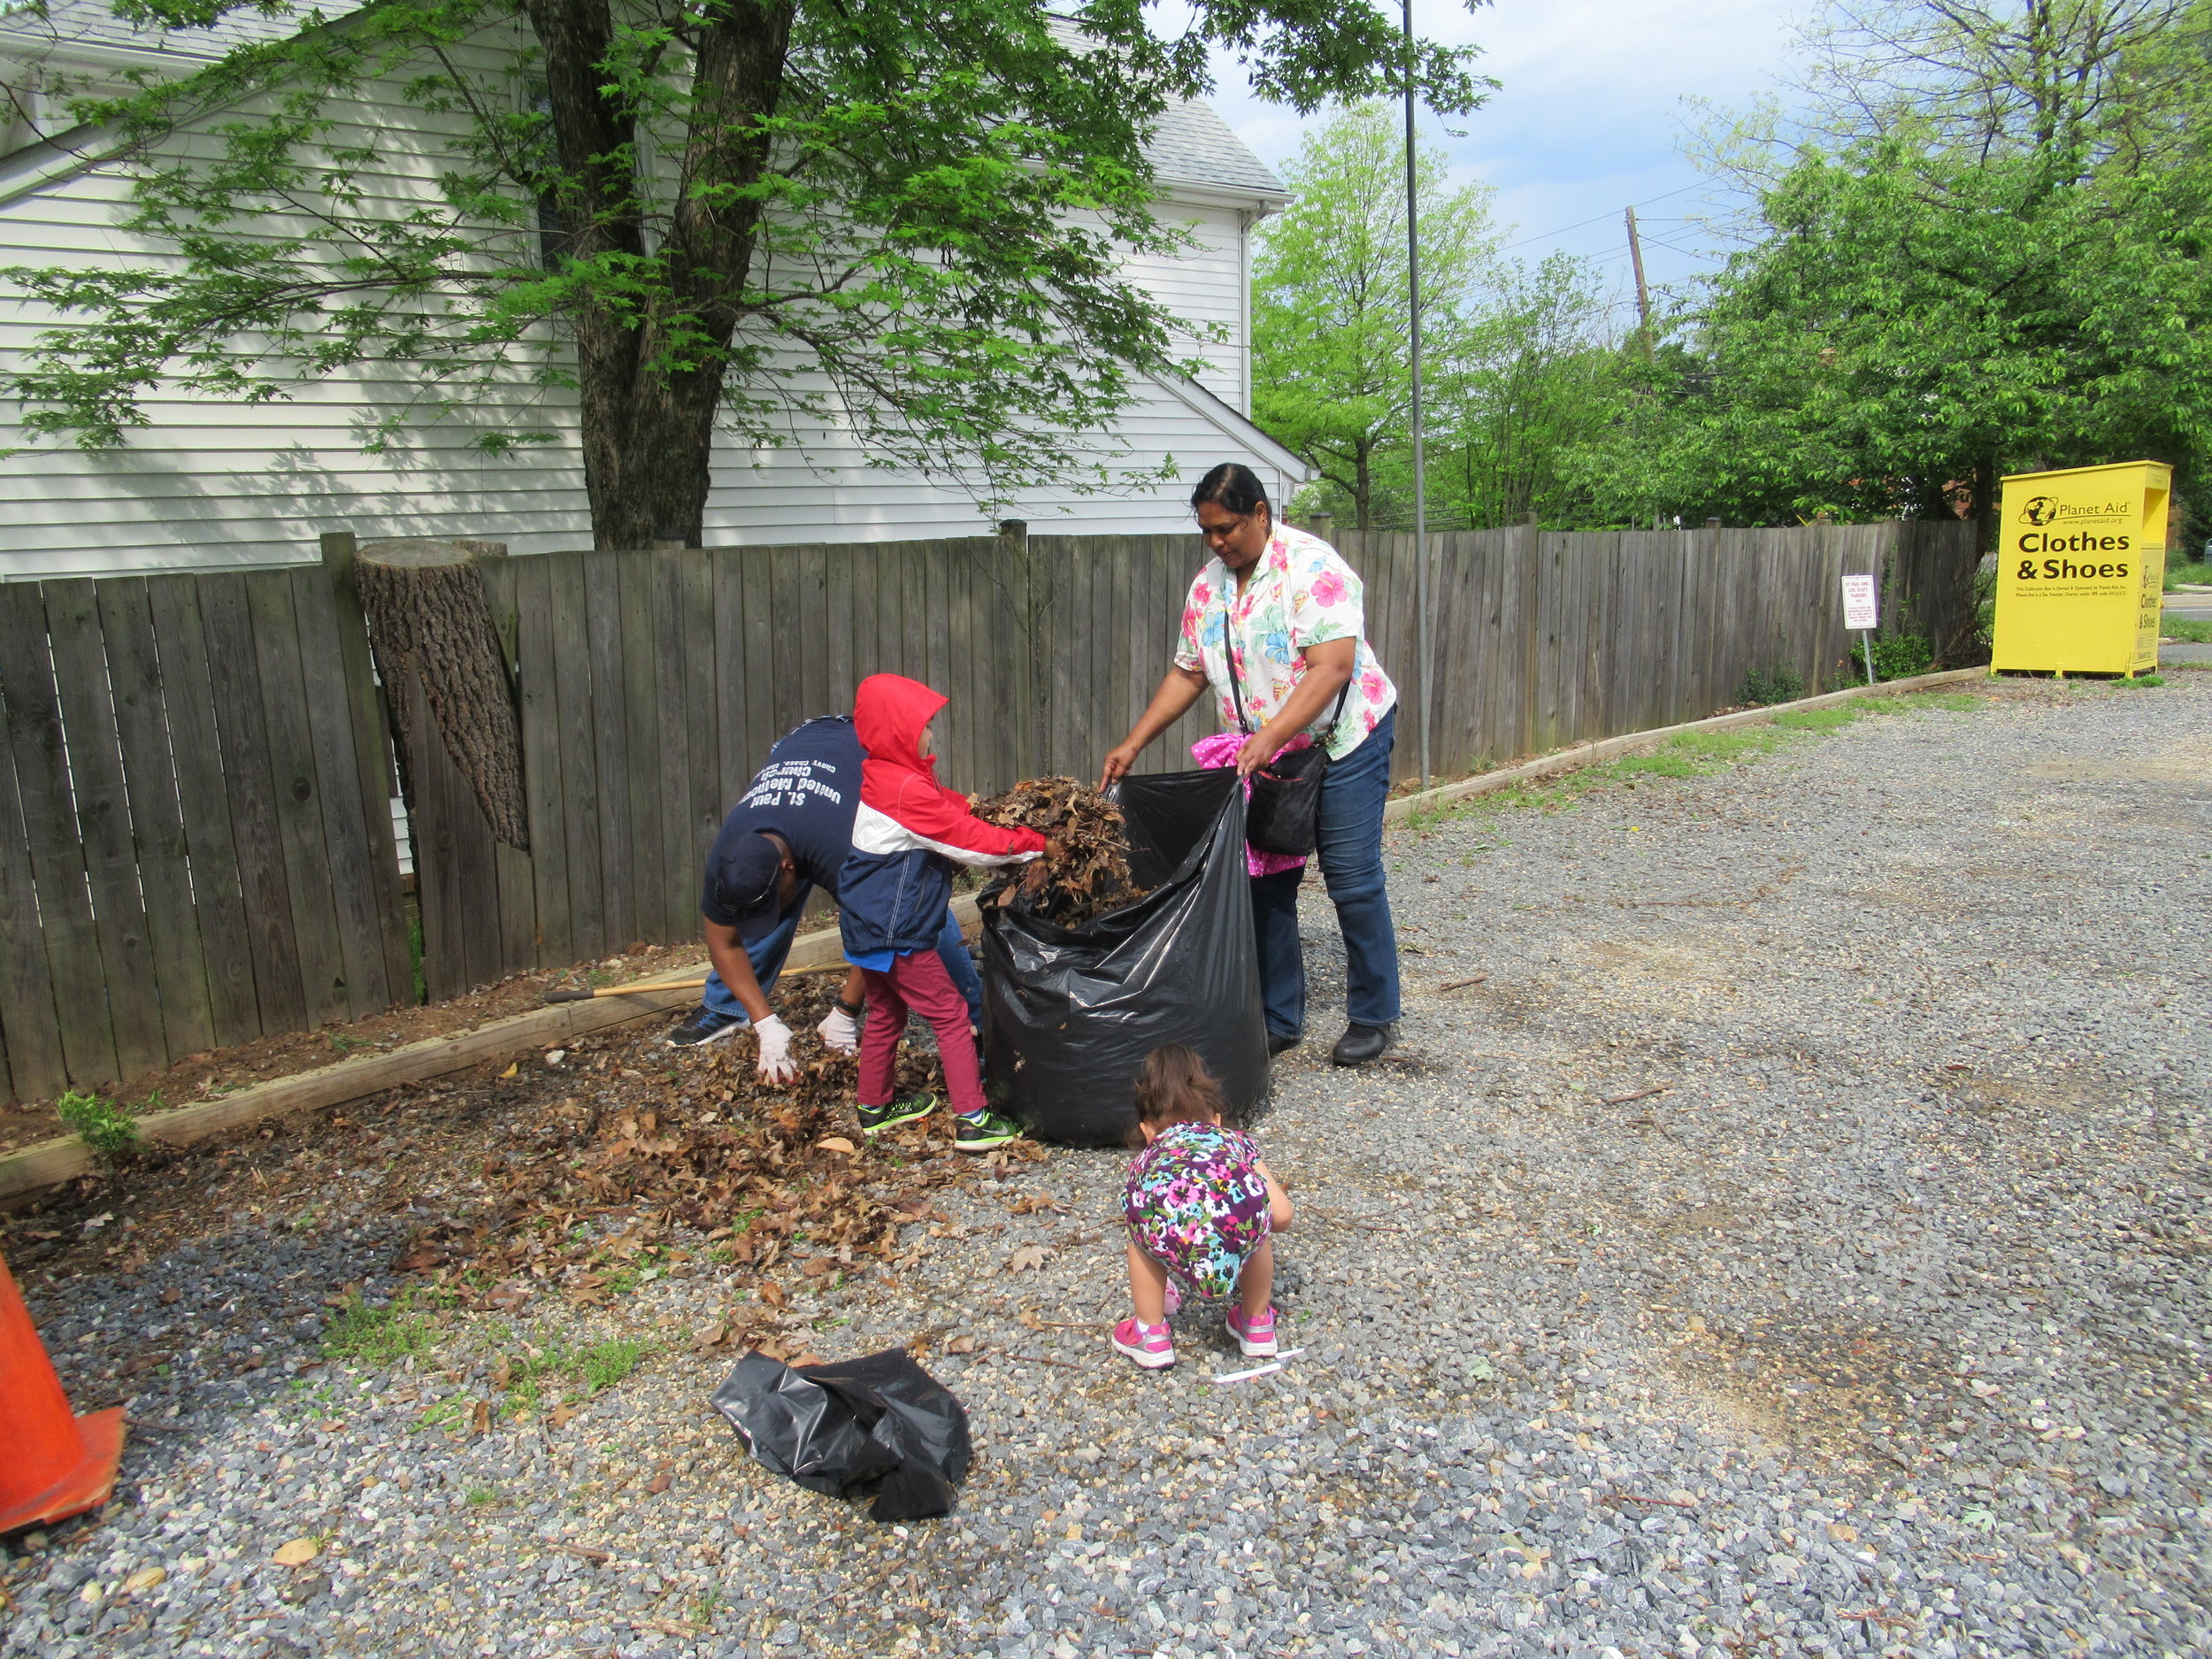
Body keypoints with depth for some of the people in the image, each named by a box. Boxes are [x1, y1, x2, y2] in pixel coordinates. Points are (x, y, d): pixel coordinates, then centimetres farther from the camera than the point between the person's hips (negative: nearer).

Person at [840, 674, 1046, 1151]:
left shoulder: (878, 779, 7)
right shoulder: (908, 791, -23)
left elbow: (951, 808, 10)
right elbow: (971, 841, -21)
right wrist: (1038, 844, -12)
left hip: (868, 927, 10)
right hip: (897, 934, -10)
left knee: (886, 1013, 23)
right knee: (950, 1017, -2)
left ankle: (875, 1107, 36)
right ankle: (972, 1121, 1)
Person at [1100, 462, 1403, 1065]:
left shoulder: (1310, 565, -17)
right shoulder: (1207, 586, 4)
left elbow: (1330, 667, -26)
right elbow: (1187, 674, 10)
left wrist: (1270, 738, -35)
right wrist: (1132, 744, 3)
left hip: (1344, 741, -6)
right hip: (1262, 756, 6)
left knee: (1353, 881, -3)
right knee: (1265, 885, 6)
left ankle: (1373, 1015, 14)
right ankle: (1279, 1018, 18)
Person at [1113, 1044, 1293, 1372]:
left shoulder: (1146, 1159, 39)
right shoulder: (1236, 1140, 37)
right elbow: (1281, 1215, 29)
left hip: (1166, 1231, 0)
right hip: (1240, 1220, 0)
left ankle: (1151, 1337, 37)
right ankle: (1257, 1325, 44)